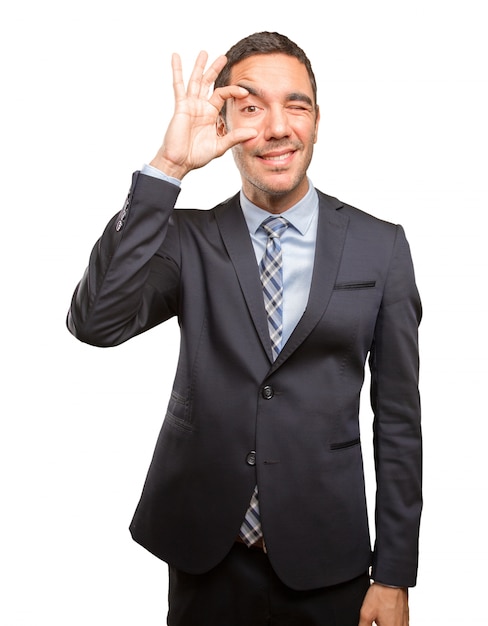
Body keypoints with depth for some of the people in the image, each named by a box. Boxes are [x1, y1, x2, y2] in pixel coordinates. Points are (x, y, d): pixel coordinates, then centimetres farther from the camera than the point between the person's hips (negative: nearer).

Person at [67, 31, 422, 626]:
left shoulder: (380, 246, -3)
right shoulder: (188, 240, -2)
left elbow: (397, 417, -1)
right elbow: (95, 322, -19)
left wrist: (393, 576, -1)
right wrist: (167, 168, -24)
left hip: (326, 563, 0)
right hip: (203, 557, 1)